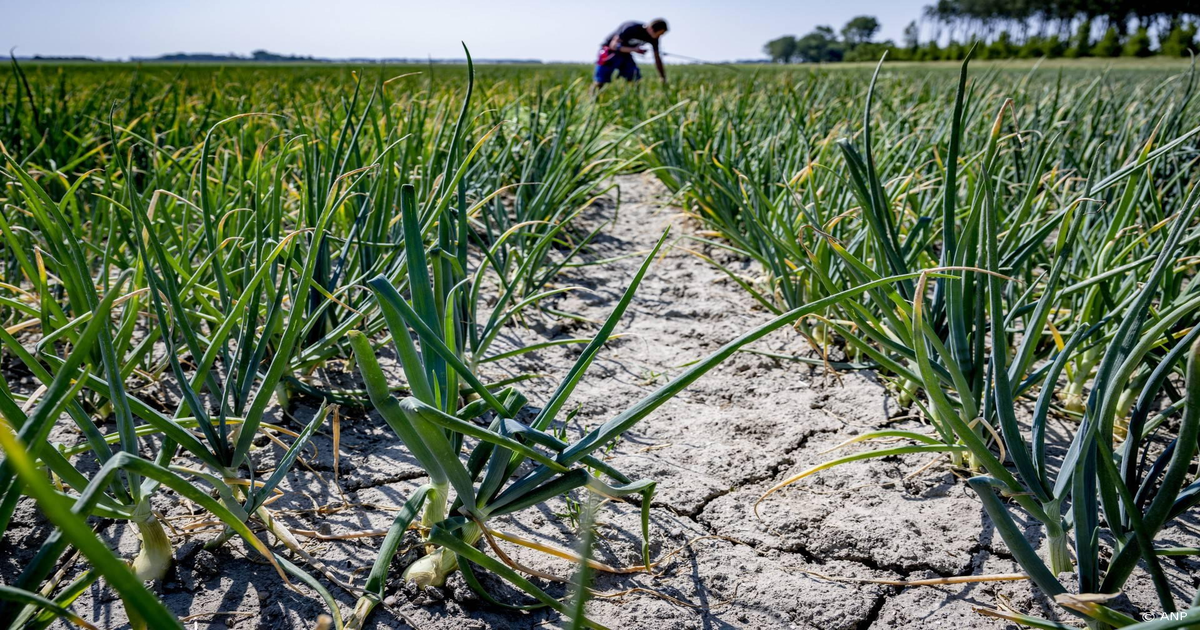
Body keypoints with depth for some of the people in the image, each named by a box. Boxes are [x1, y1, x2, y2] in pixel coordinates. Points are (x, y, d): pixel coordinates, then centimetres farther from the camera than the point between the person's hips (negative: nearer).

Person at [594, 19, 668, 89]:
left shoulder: (653, 38, -10)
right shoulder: (631, 29, -30)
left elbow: (657, 58, -1)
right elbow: (614, 45, -27)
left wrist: (663, 78, -4)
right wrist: (634, 49, -37)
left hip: (625, 54, 6)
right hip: (610, 51, -6)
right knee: (600, 82, -9)